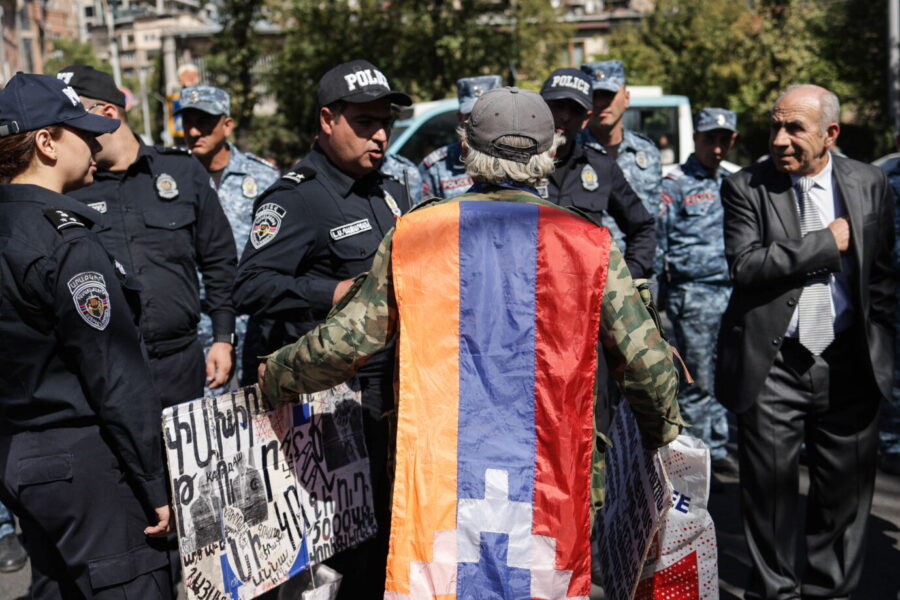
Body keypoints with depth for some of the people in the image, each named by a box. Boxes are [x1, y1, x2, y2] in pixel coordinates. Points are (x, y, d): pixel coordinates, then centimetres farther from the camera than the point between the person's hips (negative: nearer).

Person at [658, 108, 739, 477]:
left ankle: (717, 450, 19)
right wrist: (658, 294, -9)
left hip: (732, 294, 6)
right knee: (698, 382, -3)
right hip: (693, 294, -6)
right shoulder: (675, 185, -2)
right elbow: (656, 242, -4)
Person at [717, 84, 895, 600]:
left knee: (846, 490, 11)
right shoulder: (746, 188, -4)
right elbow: (745, 266, -18)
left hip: (849, 364, 2)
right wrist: (827, 243, -15)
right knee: (770, 488, 8)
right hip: (773, 365, -2)